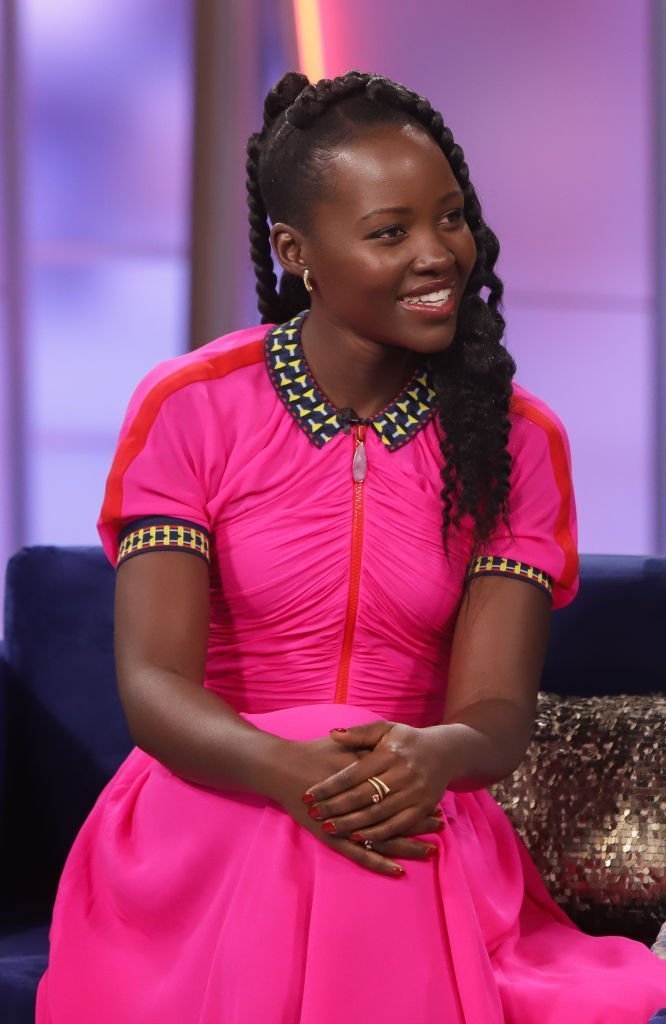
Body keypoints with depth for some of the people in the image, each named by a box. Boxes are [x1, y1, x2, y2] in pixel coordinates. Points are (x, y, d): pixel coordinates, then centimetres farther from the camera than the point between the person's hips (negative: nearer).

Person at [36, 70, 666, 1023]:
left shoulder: (519, 439, 5)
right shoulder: (188, 407, 0)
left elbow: (498, 708, -3)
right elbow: (153, 683, -9)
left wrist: (429, 758, -30)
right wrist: (293, 773, -31)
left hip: (422, 840, 2)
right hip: (210, 819, -1)